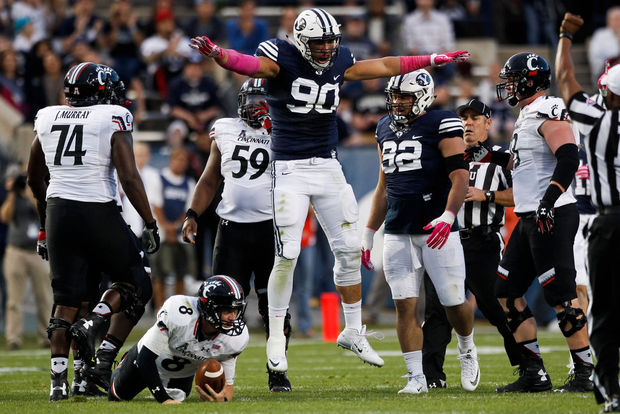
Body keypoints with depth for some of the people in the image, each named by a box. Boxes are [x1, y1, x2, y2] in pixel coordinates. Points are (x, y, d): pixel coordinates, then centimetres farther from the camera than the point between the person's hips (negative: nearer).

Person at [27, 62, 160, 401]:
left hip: (58, 212, 4)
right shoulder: (113, 120, -5)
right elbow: (129, 178, -13)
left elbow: (35, 179, 20)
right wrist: (150, 225, -5)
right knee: (134, 283, 15)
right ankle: (92, 324, -10)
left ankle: (58, 381, 1)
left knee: (65, 300, 9)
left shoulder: (47, 120, 10)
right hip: (99, 214, -4)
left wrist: (45, 224, 32)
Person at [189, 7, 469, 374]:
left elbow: (384, 66, 20)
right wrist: (216, 53, -50)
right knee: (287, 256, -10)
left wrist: (435, 60, 27)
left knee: (349, 250, 5)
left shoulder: (339, 63, 7)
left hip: (328, 167, 5)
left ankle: (353, 331, 20)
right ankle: (276, 337, 3)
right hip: (291, 169, -5)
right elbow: (248, 64, -28)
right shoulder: (283, 60, -10)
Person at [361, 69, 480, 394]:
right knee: (405, 305, -2)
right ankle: (416, 377, 1)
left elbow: (459, 176, -14)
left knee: (453, 302, -2)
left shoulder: (441, 126, -6)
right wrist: (369, 233, 22)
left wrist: (447, 216, -28)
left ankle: (467, 349, 28)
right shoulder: (385, 129, 15)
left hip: (436, 229, -5)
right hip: (397, 233, 5)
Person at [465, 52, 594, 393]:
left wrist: (548, 201, -32)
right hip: (530, 219, 11)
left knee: (560, 295, -9)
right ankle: (534, 373, 13)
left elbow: (568, 158, -25)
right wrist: (489, 156, 25)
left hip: (552, 217, -11)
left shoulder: (547, 113, -13)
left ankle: (585, 374, -4)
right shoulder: (528, 116, 18)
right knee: (507, 292, 11)